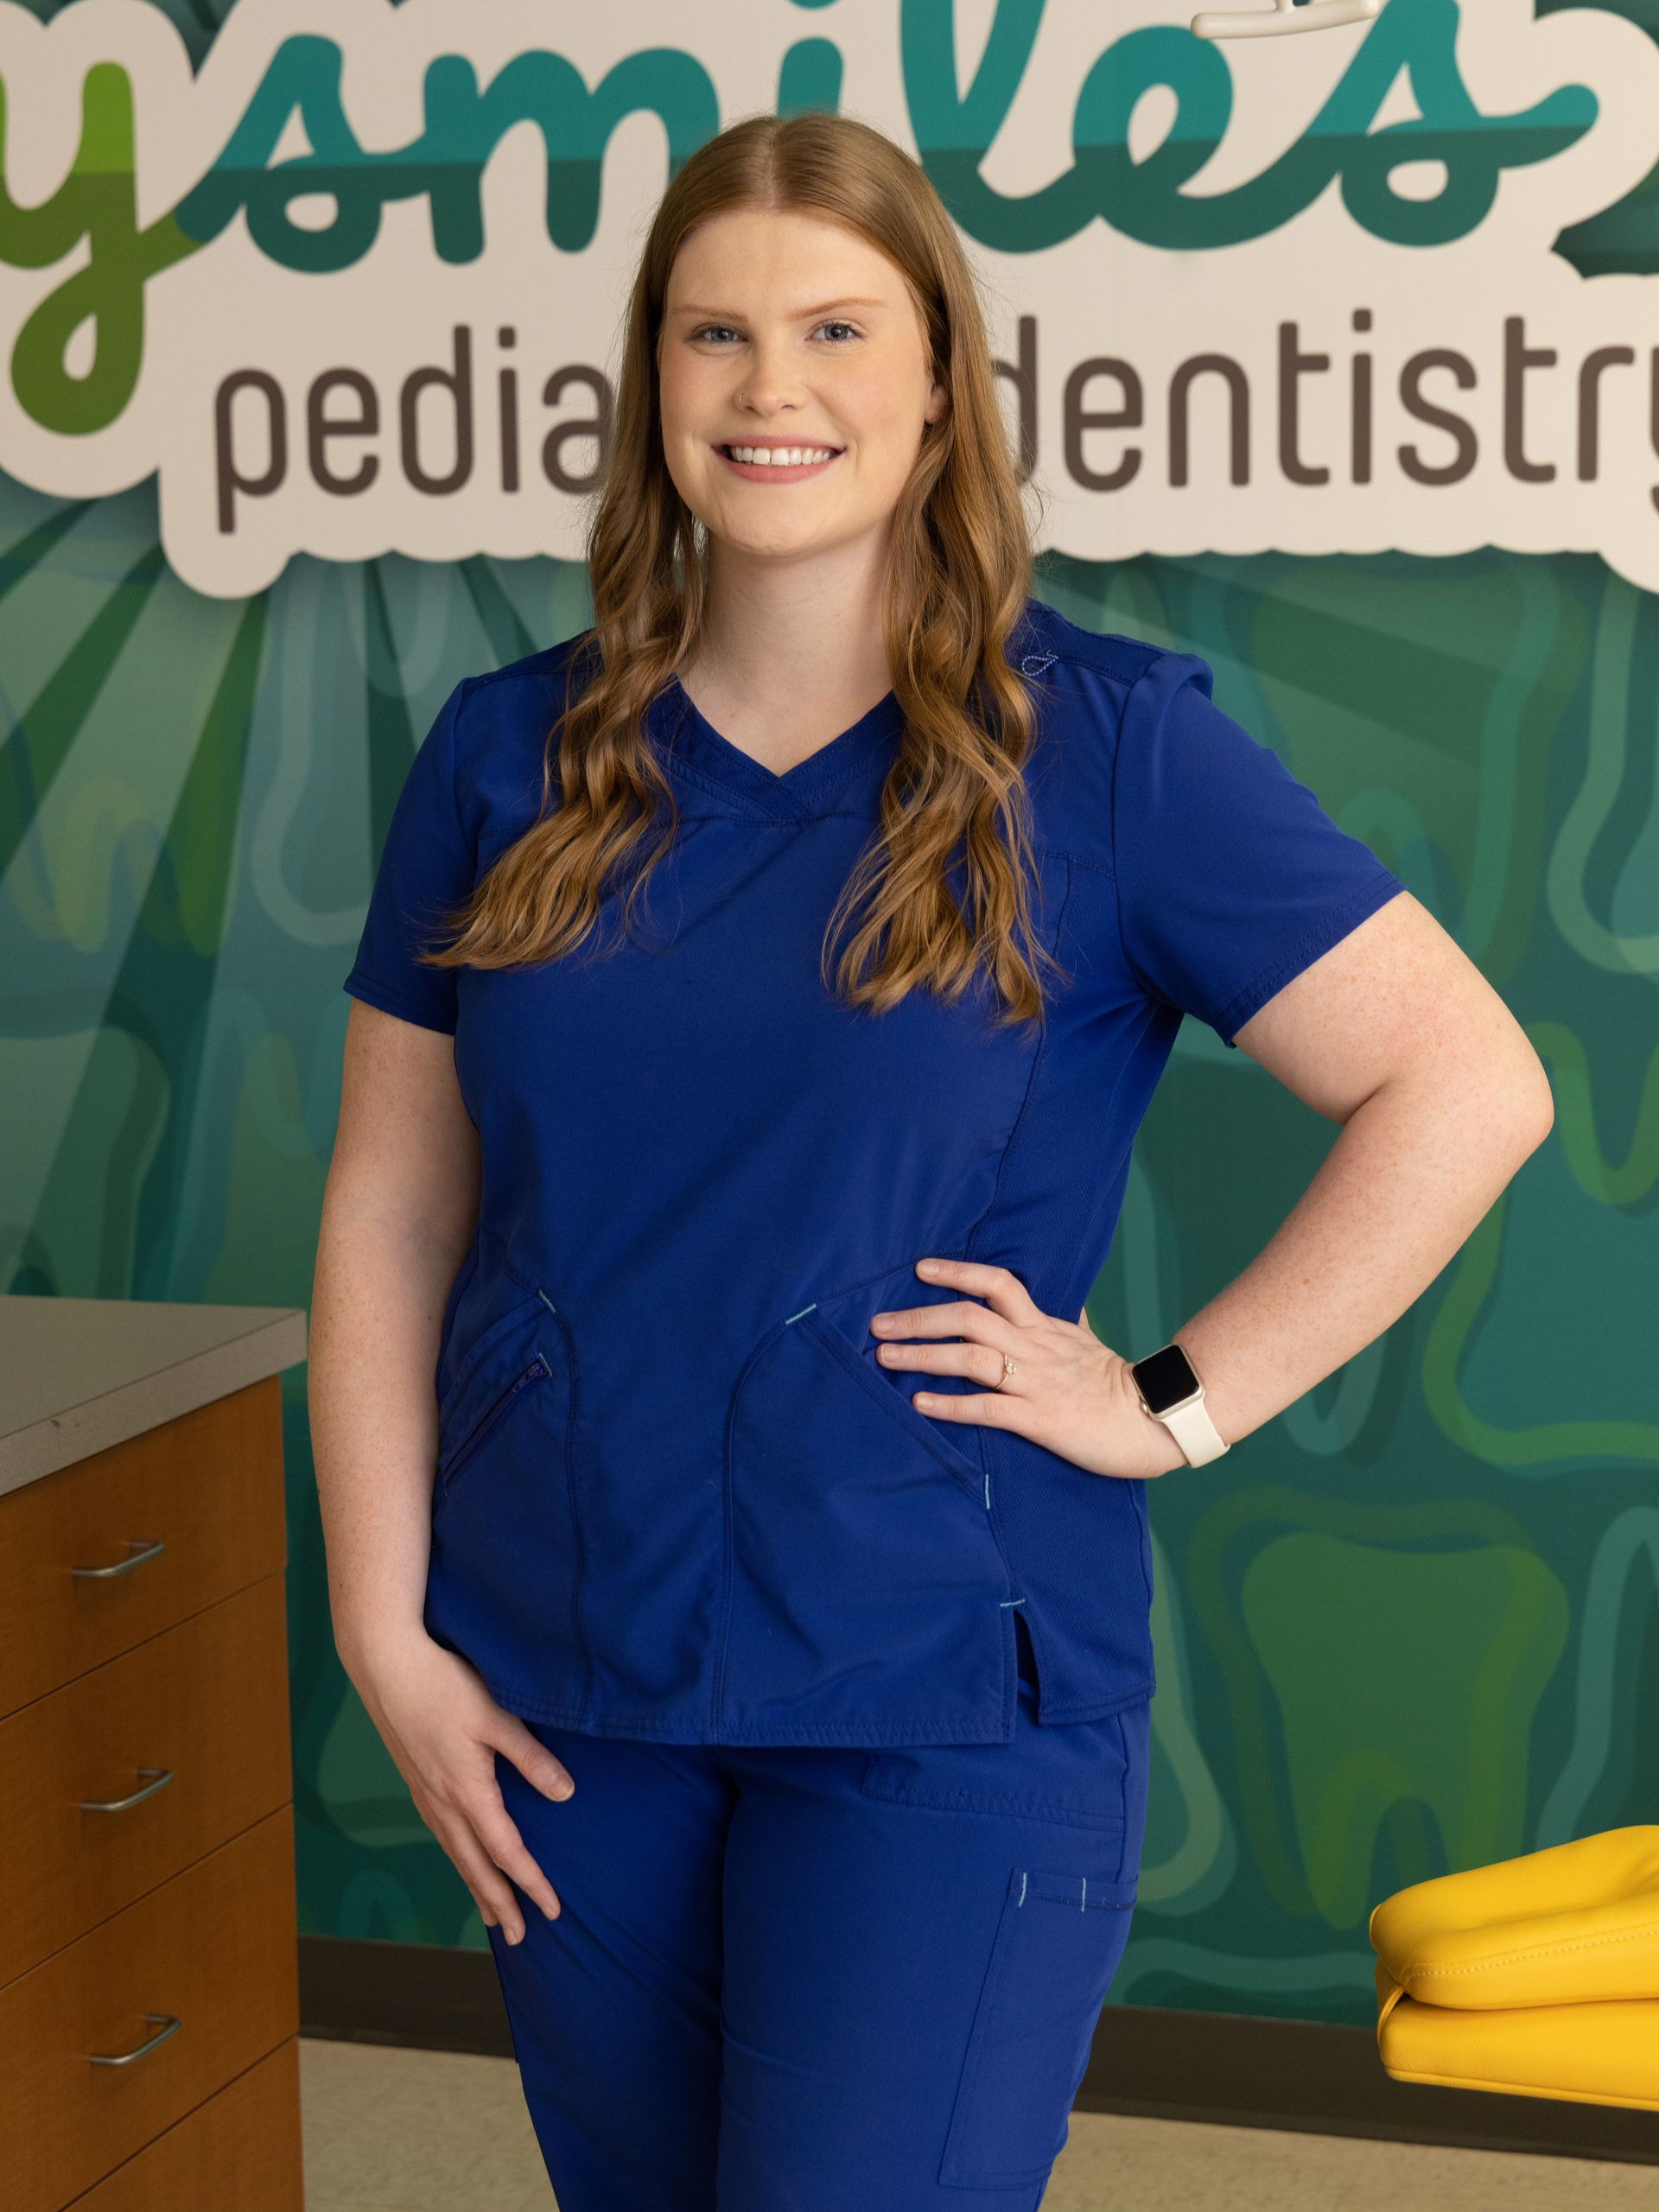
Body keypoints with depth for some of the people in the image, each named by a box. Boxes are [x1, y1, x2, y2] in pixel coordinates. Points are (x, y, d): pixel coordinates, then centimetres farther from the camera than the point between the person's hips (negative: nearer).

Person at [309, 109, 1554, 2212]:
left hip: (941, 1702, -4)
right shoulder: (513, 756, 4)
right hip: (561, 1689, 4)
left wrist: (1175, 1402, -11)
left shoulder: (1099, 742, -6)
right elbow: (388, 1211, 6)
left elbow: (1467, 1087, -9)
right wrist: (383, 1631, 0)